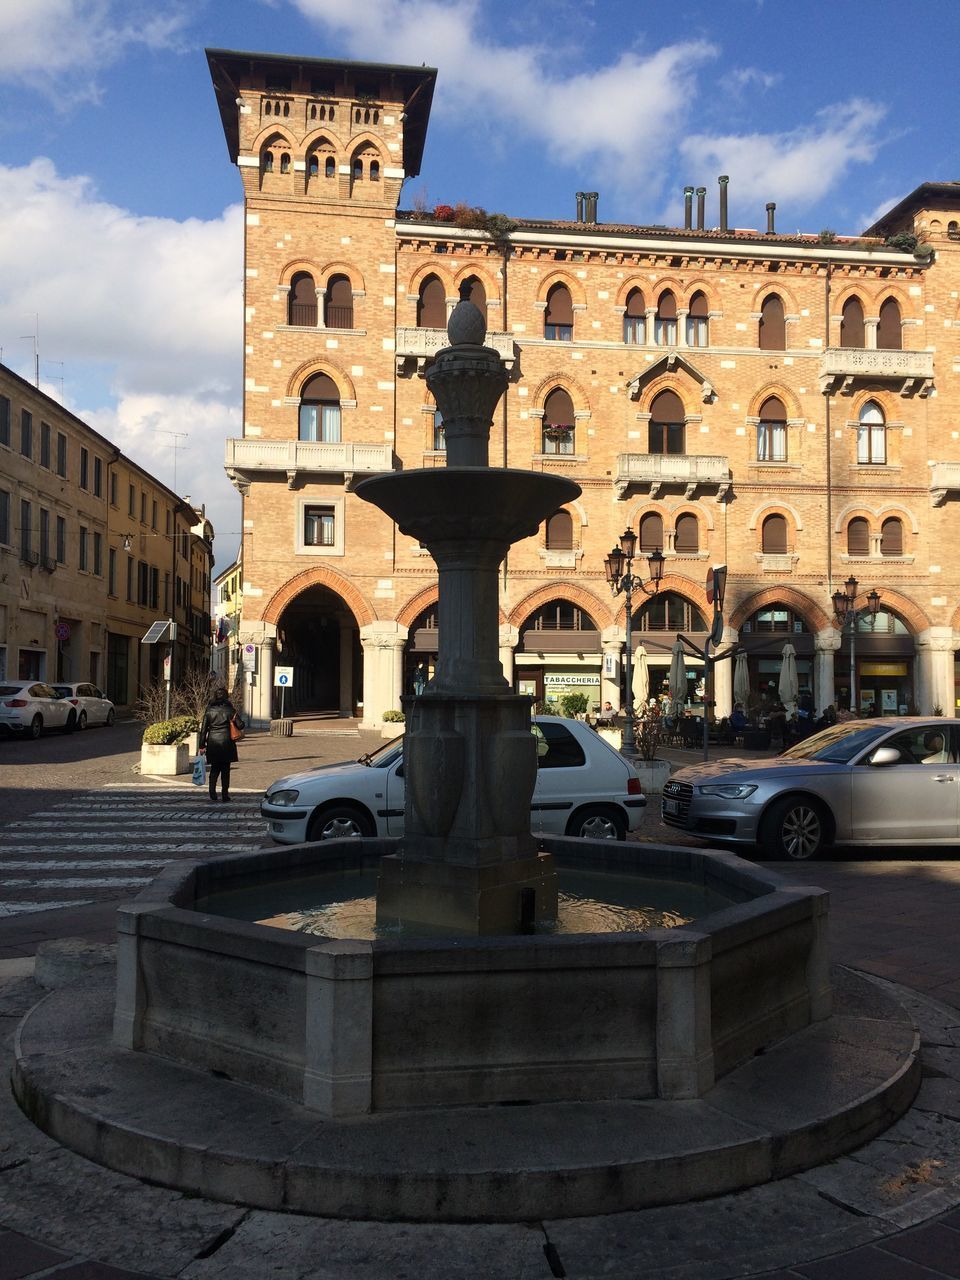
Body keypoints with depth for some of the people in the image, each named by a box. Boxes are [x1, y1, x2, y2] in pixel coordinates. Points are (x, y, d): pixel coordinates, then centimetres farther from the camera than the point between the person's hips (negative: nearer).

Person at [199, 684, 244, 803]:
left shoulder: (209, 710, 1)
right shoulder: (229, 709, -5)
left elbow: (203, 728, 2)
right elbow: (240, 725, -4)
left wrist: (202, 745, 7)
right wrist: (234, 718, 17)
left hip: (213, 743, 1)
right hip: (226, 743, -1)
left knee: (214, 768, 14)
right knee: (225, 770, 9)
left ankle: (212, 791, -7)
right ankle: (225, 796, 10)